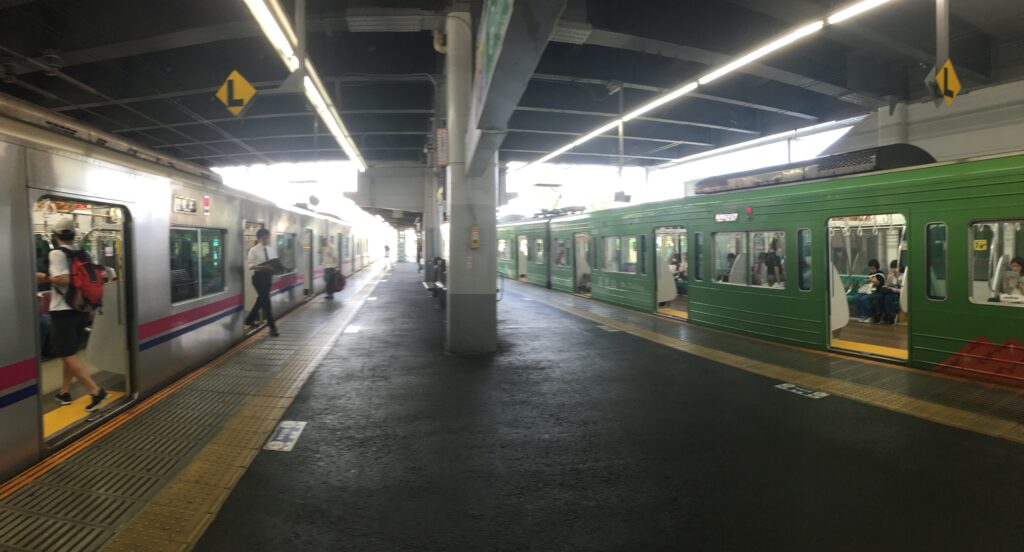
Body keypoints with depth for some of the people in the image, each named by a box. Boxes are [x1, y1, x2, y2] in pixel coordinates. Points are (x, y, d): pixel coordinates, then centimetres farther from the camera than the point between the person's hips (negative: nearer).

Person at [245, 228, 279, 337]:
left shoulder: (272, 249, 9)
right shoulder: (254, 250, -8)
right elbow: (249, 265, -13)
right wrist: (262, 266, -26)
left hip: (268, 276, 6)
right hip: (259, 276, -6)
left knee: (261, 299, 16)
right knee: (265, 300, -7)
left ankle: (250, 319, 37)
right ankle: (272, 327, -4)